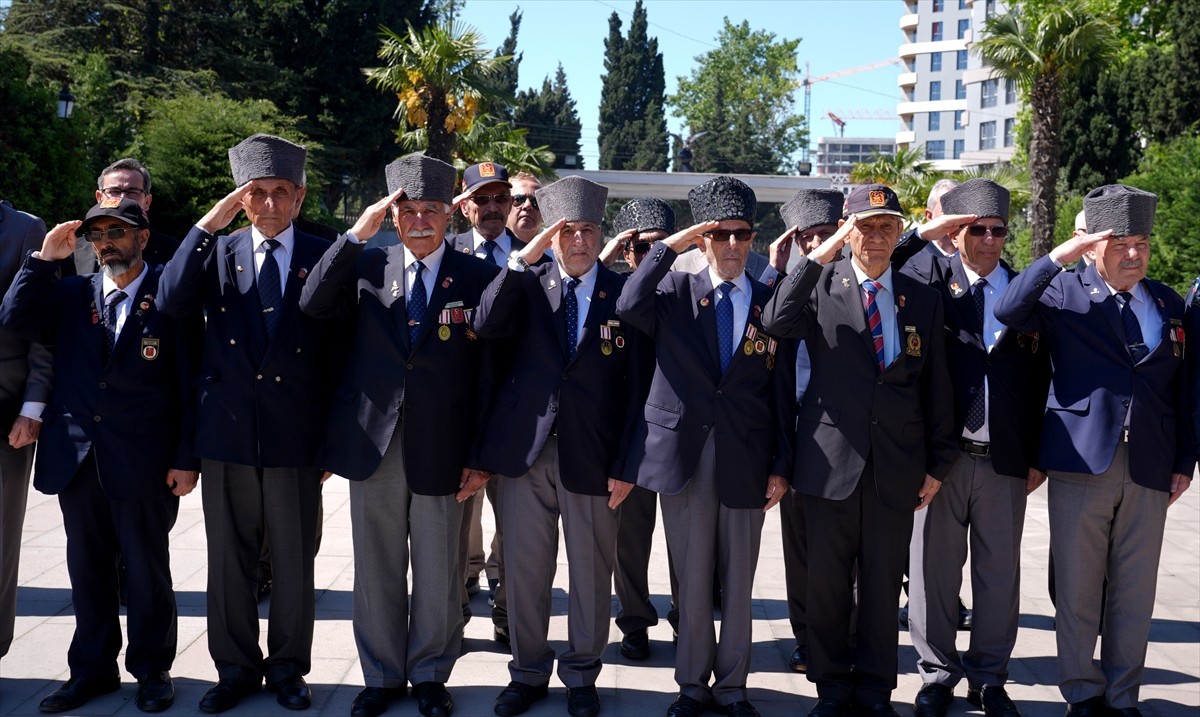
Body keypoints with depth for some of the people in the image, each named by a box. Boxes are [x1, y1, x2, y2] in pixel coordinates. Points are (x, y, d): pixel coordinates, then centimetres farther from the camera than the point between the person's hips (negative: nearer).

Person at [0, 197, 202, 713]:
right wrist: (44, 259, -7)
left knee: (147, 568, 6)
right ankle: (93, 667, 27)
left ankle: (152, 669, 21)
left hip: (142, 459, -4)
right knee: (88, 567, 13)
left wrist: (187, 459, -8)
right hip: (75, 454, 4)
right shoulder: (72, 294, 10)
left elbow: (190, 384, -4)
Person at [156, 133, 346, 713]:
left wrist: (333, 437, 1)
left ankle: (288, 667, 24)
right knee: (228, 560, 10)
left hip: (296, 437, -1)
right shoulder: (216, 252, 6)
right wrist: (209, 223, -16)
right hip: (227, 432, 1)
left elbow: (339, 349, 3)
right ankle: (236, 669, 25)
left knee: (295, 562, 8)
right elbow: (171, 302, -11)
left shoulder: (324, 257, 2)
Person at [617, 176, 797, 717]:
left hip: (747, 459, 1)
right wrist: (668, 246, -15)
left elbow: (782, 393, 5)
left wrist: (780, 466, 2)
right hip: (683, 453, -1)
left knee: (738, 583, 9)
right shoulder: (675, 291, 4)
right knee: (691, 580, 8)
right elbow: (629, 308, -19)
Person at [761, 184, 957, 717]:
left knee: (883, 586, 10)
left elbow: (935, 387, 9)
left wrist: (938, 463, 7)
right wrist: (820, 256, -21)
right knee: (828, 583, 8)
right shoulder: (821, 286, 0)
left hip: (897, 467, 2)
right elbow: (775, 323, -20)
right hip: (831, 459, -2)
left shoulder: (923, 299, 7)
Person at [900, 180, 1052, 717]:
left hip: (1006, 459, 2)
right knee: (934, 570, 6)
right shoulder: (932, 282, 4)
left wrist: (1038, 455, 6)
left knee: (1000, 573, 10)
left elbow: (1040, 380, 8)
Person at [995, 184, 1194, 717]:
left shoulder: (1168, 304, 12)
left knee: (1134, 594, 10)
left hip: (1150, 471, 3)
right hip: (1081, 462, -3)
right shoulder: (1065, 292, 1)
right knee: (1077, 590, 5)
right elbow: (1007, 312, -18)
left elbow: (1181, 390, 14)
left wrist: (1185, 462, 10)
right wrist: (1057, 257, -21)